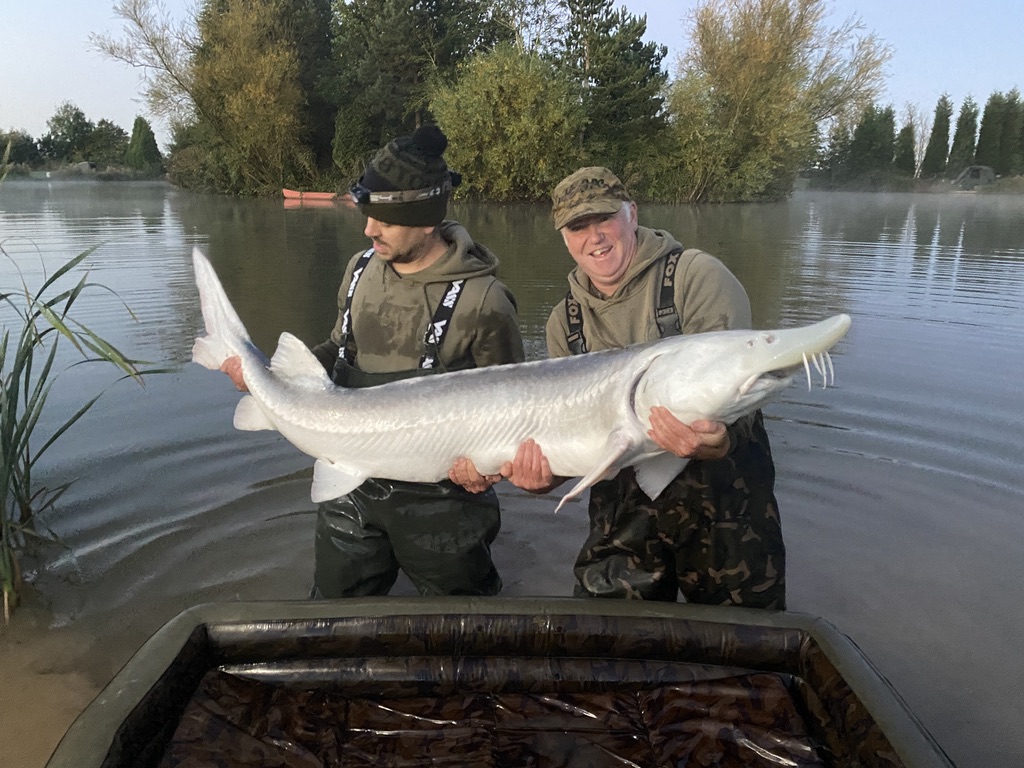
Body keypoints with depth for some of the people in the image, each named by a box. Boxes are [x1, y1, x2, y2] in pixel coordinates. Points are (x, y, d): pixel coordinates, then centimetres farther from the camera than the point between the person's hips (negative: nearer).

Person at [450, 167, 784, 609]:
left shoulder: (697, 277, -10)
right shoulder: (565, 323, 5)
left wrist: (715, 444, -41)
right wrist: (544, 472, -21)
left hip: (723, 505, -3)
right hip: (624, 518, 4)